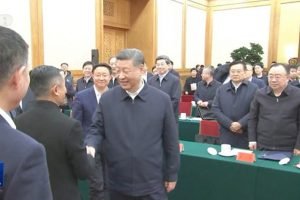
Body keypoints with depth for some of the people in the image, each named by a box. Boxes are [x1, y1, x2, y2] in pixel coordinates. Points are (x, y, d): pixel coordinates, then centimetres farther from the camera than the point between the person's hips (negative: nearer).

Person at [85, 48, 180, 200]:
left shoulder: (162, 100, -6)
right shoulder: (107, 99, -3)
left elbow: (171, 140, 0)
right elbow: (97, 130, 4)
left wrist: (171, 175, 4)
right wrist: (91, 146, -18)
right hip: (118, 184, 1)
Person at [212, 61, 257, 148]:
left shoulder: (253, 89, 0)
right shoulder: (221, 89, 9)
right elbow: (215, 109, 2)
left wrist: (241, 124, -16)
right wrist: (230, 124, -10)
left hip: (246, 136, -2)